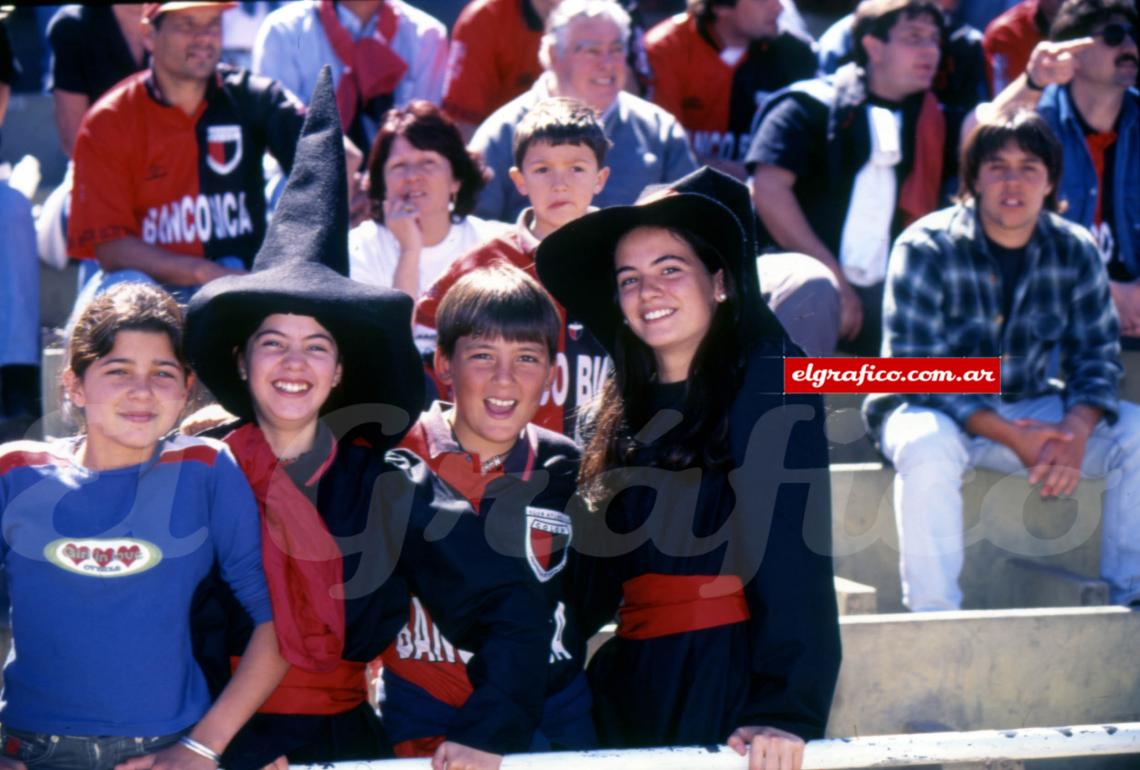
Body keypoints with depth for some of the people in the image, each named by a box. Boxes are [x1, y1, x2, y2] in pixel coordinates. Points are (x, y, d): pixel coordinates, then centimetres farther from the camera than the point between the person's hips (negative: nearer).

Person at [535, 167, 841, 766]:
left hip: (731, 674, -6)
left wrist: (785, 709, -25)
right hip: (629, 680, 6)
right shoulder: (628, 406, 14)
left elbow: (792, 555, -16)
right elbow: (596, 564, 14)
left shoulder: (768, 381, -6)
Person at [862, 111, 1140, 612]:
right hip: (933, 410, -4)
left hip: (1030, 409, 5)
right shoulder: (925, 249, -15)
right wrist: (1012, 438, -27)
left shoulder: (1075, 252, -2)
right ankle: (933, 616, -32)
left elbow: (1097, 355, 0)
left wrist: (1075, 429, -23)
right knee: (928, 444, -38)